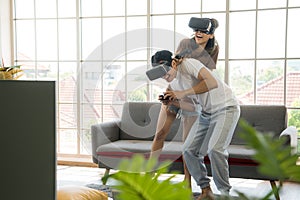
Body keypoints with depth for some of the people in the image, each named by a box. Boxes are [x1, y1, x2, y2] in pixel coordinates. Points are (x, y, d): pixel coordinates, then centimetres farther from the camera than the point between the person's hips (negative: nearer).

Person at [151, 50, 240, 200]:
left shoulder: (188, 63, -18)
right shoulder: (178, 80, 7)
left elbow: (212, 82, -31)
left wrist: (184, 93, -28)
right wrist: (171, 101, -9)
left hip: (226, 108, -9)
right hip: (206, 113, 9)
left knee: (215, 149, -25)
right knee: (189, 150, -1)